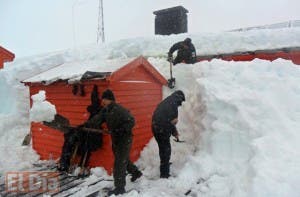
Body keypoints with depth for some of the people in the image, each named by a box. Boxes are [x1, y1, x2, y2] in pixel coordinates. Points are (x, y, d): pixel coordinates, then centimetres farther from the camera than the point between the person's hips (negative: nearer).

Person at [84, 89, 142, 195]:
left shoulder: (119, 110, -23)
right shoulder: (105, 110, 2)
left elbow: (131, 121, -24)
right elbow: (97, 119, -2)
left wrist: (121, 130, -31)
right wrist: (87, 125, -14)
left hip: (124, 139, -9)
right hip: (116, 139, 9)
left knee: (119, 164, -2)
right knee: (123, 159, 25)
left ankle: (120, 188, 13)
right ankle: (136, 172, 47)